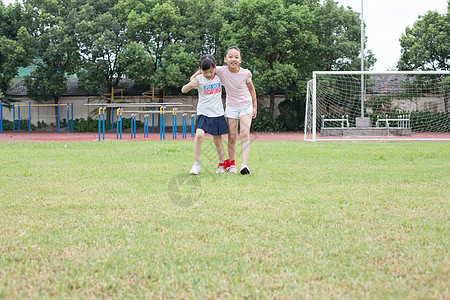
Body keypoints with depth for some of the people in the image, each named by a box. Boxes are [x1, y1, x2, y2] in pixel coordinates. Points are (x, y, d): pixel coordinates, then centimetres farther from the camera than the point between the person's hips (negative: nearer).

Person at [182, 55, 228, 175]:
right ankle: (196, 164, -13)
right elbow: (183, 90, -11)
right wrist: (190, 85, -33)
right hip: (203, 113, -2)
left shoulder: (219, 76, 0)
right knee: (199, 134, -23)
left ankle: (221, 165, 23)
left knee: (218, 140, 8)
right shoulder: (199, 79, -8)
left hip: (218, 114, 2)